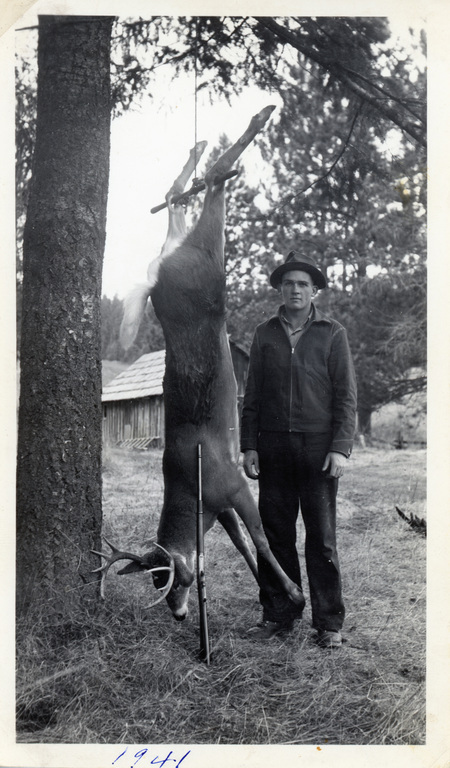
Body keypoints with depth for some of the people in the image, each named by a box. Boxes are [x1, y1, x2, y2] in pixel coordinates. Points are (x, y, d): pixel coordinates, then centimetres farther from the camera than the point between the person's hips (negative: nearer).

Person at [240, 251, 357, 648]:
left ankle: (329, 622, 13)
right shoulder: (265, 334, 12)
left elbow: (346, 396, 3)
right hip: (273, 447, 3)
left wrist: (340, 448, -6)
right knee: (275, 534, 6)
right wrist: (249, 446, 6)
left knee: (321, 537, 2)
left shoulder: (333, 333, 6)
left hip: (317, 447, -2)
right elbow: (252, 395, 13)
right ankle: (278, 614, 19)